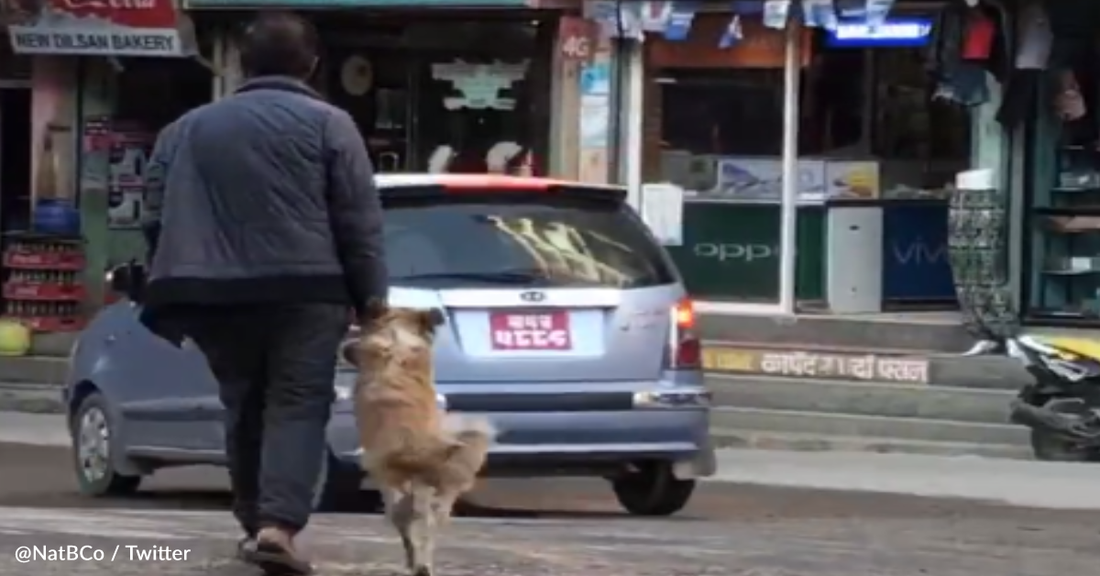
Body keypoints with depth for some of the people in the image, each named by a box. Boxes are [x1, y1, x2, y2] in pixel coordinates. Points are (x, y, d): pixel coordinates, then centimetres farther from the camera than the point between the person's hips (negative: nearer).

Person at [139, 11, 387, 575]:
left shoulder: (187, 128, 15)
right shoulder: (327, 124, 2)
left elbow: (157, 217, 15)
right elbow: (359, 220, -2)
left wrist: (176, 291, 22)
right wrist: (370, 297, 3)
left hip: (213, 294, 4)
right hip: (302, 290, -4)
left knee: (244, 407, 18)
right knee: (297, 406, -4)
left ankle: (254, 521, 23)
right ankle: (277, 525, -19)